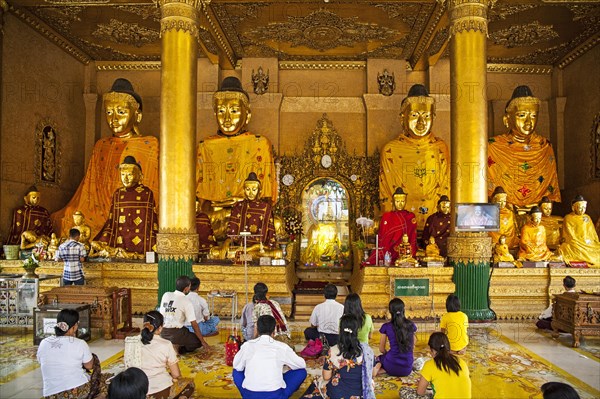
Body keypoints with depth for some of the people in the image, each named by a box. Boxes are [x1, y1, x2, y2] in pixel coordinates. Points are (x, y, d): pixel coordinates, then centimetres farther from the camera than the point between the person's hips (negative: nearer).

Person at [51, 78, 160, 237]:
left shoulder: (149, 145, 3)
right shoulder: (101, 146, 14)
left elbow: (151, 192, -1)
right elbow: (89, 189, 15)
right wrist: (65, 218, 8)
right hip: (101, 223, 4)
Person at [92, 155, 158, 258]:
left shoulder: (147, 193, 1)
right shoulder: (117, 194, 10)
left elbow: (153, 220, 1)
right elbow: (110, 221, 12)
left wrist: (155, 247, -4)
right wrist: (102, 244, 4)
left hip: (140, 244, -3)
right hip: (120, 244, 3)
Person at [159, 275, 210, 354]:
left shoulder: (166, 295, 4)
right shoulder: (186, 302, -12)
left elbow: (161, 314, 13)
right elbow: (194, 324, -11)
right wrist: (203, 341, -2)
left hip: (162, 333, 7)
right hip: (176, 335, -7)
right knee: (199, 341, 10)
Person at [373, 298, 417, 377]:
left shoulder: (386, 327, -6)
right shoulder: (411, 325, 0)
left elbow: (381, 349, 4)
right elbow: (413, 347, 12)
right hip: (407, 370, 0)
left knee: (380, 358, 34)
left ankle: (379, 366, -2)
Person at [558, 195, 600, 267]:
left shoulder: (587, 217, 16)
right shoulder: (568, 218, -1)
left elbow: (593, 234, 16)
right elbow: (571, 237, -5)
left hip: (589, 244, 5)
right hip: (575, 245, -5)